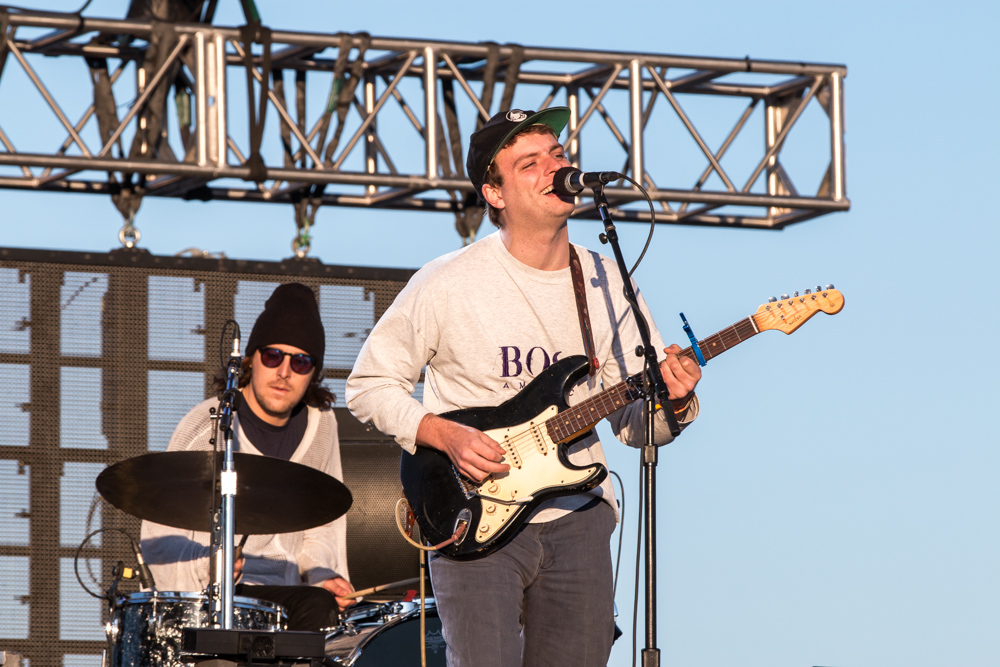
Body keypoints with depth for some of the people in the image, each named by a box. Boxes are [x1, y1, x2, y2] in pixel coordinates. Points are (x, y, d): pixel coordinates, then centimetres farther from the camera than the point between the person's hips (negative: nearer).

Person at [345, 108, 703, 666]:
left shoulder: (608, 284, 6)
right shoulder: (449, 285, -7)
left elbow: (636, 425, 9)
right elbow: (369, 385, 0)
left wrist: (674, 403, -13)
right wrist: (444, 435, -14)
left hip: (579, 520, 4)